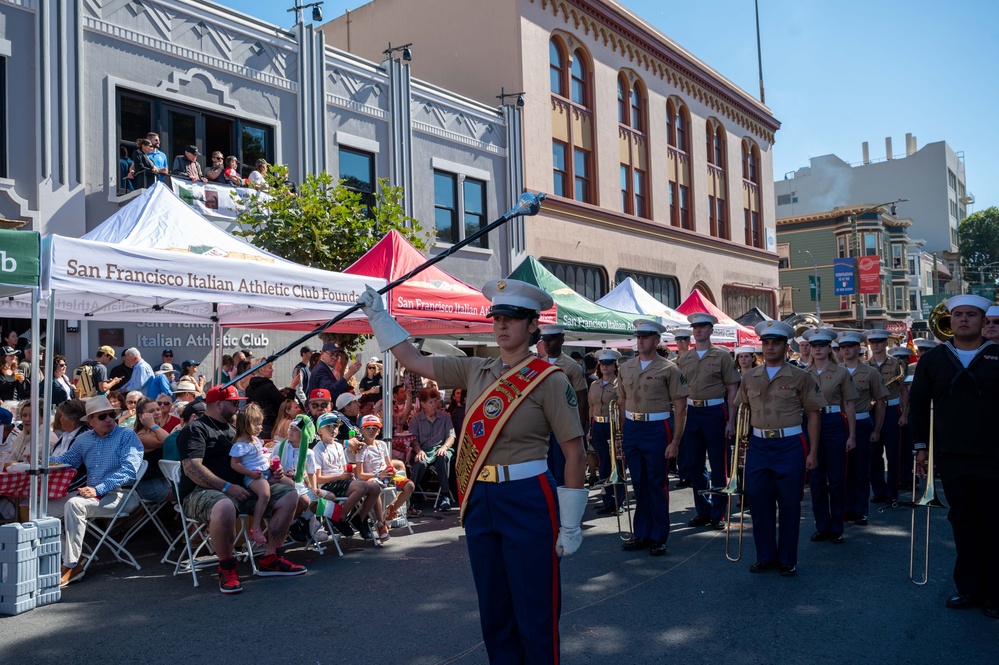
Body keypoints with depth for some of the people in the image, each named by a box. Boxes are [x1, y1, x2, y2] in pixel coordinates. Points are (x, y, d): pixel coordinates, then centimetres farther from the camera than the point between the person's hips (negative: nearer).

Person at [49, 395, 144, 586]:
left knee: (74, 504, -29)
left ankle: (72, 566, -21)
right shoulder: (84, 439, 14)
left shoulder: (126, 435, -6)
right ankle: (70, 557, 3)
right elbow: (66, 460, 27)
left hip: (121, 495, -7)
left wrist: (98, 489, -26)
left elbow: (130, 469, -18)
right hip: (93, 494, 8)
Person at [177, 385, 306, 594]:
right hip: (203, 492, -8)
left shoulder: (234, 429, 22)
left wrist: (270, 471, 9)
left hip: (242, 488, 8)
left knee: (289, 495, -4)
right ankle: (226, 567, -19)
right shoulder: (196, 429, -4)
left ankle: (269, 560, 1)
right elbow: (192, 467, -19)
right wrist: (226, 487, -25)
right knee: (224, 507, -43)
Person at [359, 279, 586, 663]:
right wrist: (378, 316, 12)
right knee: (493, 610, 17)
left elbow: (575, 453, -10)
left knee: (536, 613, 5)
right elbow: (413, 361, 14)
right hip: (479, 501, 5)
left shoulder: (549, 380, -10)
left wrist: (570, 526, -11)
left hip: (527, 501, -5)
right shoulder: (476, 371, 6)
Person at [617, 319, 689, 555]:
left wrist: (675, 442, -11)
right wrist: (620, 435, 10)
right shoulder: (625, 368, 8)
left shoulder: (669, 368, -5)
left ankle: (658, 537, 15)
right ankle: (642, 534, 22)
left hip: (657, 429, -4)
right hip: (632, 429, 4)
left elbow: (680, 407, -6)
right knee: (638, 483, 11)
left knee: (657, 484, 3)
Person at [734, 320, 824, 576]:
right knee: (758, 501, 5)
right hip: (758, 445, 3)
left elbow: (813, 414, 0)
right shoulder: (750, 377, 8)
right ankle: (765, 556, 21)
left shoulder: (800, 377, -1)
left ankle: (787, 559, 19)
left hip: (789, 445, -3)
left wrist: (813, 452, -4)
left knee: (789, 505, 4)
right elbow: (741, 411, 15)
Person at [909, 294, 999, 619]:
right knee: (962, 522, 10)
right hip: (950, 456, 2)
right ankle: (970, 588, 21)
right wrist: (922, 445, 7)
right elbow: (918, 403, 10)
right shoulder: (932, 359, 5)